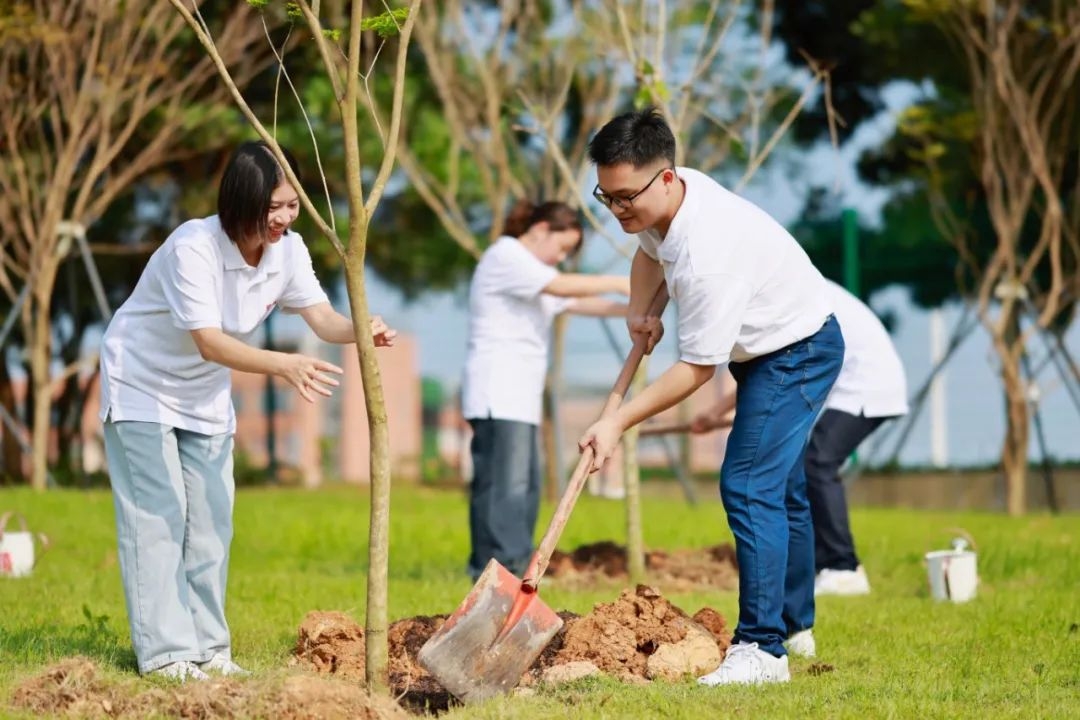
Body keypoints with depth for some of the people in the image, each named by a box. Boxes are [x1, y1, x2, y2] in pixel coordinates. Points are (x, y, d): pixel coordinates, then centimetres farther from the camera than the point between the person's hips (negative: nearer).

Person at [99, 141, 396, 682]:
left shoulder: (288, 250, -12)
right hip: (141, 388, -7)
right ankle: (164, 652, -8)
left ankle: (207, 646, 13)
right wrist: (283, 365, -52)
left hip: (205, 395, 7)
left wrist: (363, 331, -39)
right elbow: (210, 343, -38)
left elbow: (322, 318, -17)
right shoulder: (193, 248, -33)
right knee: (159, 517, -9)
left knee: (211, 521, 6)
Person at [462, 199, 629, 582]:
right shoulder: (505, 257, -6)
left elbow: (576, 303, 17)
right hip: (497, 393, -11)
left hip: (519, 396, 11)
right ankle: (502, 570, -22)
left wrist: (629, 310, 3)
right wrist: (619, 284, -13)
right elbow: (562, 286, -18)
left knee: (526, 486, 7)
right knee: (505, 484, -16)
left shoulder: (533, 269, 26)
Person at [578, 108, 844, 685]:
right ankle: (792, 622, 38)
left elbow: (696, 368, -31)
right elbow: (649, 250, 14)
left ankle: (762, 648, -22)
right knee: (778, 486, 22)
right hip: (765, 349, 10)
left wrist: (618, 423, -28)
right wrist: (639, 311, -5)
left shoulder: (708, 253, -38)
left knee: (749, 487, -21)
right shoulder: (658, 200, -11)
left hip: (798, 352, -10)